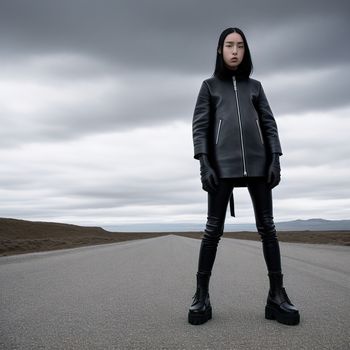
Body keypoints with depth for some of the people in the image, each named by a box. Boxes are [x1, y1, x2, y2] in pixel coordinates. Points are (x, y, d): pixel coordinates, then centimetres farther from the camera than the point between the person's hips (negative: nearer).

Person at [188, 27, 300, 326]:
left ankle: (277, 294, 4)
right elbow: (200, 126, 5)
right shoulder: (209, 85, 15)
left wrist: (275, 159, -1)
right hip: (222, 163, -2)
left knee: (267, 227, -2)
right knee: (214, 229, -5)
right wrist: (204, 163, -9)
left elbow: (269, 124, 13)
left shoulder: (255, 86, 20)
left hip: (257, 161, 2)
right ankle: (202, 295, 3)